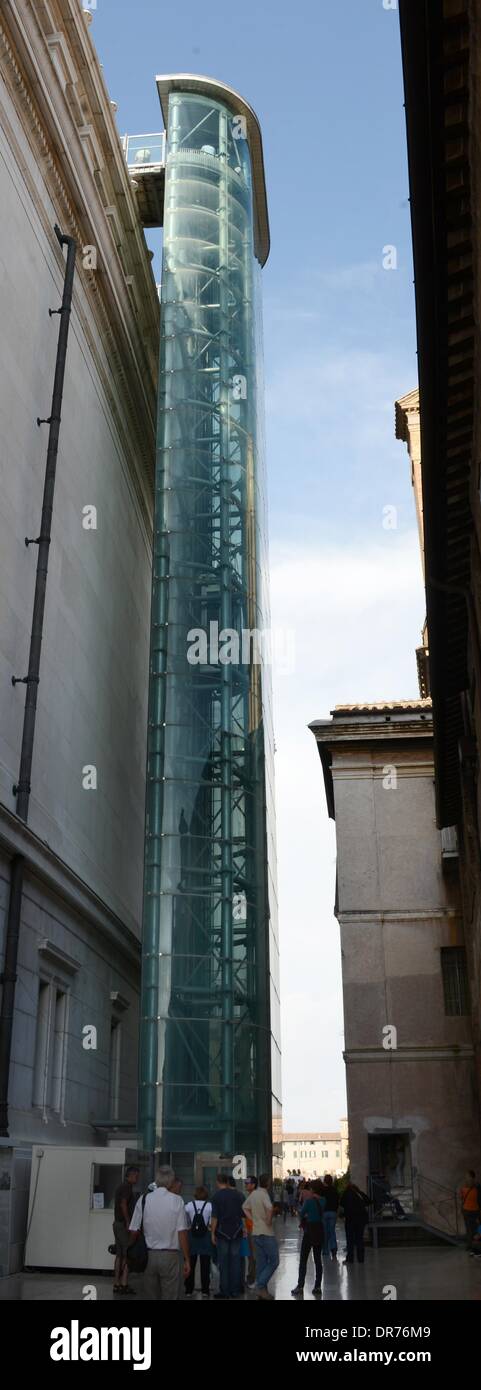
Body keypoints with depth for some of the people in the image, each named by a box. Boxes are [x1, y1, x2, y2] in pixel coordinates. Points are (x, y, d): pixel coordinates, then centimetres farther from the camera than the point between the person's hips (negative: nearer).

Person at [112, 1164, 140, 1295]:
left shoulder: (121, 1186, 17)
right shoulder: (127, 1187, -12)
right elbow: (123, 1204, -22)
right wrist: (128, 1222, -20)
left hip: (118, 1223, 9)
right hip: (124, 1224, -9)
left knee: (119, 1255, 10)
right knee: (128, 1255, -6)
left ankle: (117, 1284, 11)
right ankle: (124, 1284, -7)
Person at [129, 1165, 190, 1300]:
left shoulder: (143, 1199, 1)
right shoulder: (177, 1200, -5)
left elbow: (134, 1231, 2)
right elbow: (182, 1233, -7)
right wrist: (187, 1260, 0)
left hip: (148, 1255, 3)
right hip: (169, 1255, -3)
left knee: (150, 1295, 12)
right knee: (170, 1296, 2)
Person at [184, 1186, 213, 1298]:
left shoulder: (189, 1205, -2)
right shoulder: (210, 1206, -6)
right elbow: (212, 1224, -8)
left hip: (191, 1236, 1)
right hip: (205, 1236, -1)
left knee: (190, 1264, 10)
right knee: (205, 1265, 7)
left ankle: (189, 1290, 14)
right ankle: (205, 1290, 10)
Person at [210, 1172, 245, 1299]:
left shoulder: (217, 1196, -9)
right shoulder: (237, 1194, 3)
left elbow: (215, 1217, -11)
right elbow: (243, 1213, 8)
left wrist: (213, 1233, -5)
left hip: (222, 1232, -3)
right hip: (237, 1231, 3)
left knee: (223, 1262, 4)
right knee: (235, 1261, 7)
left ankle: (225, 1291, 4)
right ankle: (235, 1291, 9)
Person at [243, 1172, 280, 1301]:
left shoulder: (253, 1194, 7)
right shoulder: (264, 1195, -19)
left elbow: (245, 1208, 21)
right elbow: (270, 1208, -39)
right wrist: (269, 1220, -22)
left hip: (256, 1232, 8)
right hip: (267, 1233, -8)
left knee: (261, 1262, 14)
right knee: (274, 1261, 1)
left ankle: (261, 1291, 18)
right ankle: (261, 1286, -5)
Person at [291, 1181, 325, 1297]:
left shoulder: (309, 1201, -14)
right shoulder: (322, 1200, 3)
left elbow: (302, 1214, -4)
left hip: (310, 1231, -6)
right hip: (320, 1230, 6)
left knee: (303, 1260, 1)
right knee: (318, 1259, 9)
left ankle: (300, 1287, 1)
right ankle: (318, 1287, 9)